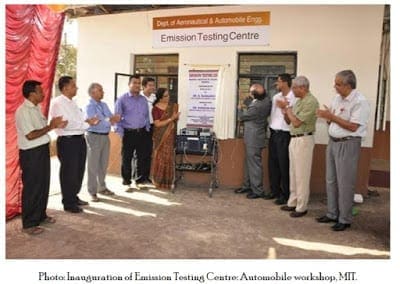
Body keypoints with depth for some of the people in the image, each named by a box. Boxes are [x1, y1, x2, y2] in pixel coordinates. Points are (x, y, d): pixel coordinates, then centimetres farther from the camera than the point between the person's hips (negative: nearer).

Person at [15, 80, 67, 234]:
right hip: (31, 153, -9)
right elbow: (30, 135, -23)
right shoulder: (23, 111, -18)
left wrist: (55, 125, 0)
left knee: (43, 185, 18)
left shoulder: (36, 108, 11)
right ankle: (29, 224, 16)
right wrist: (50, 126, -18)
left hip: (42, 150, 9)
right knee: (32, 187, 2)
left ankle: (40, 215, 35)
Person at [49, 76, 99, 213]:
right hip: (67, 141, -9)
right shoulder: (57, 103, -13)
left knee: (79, 171, 18)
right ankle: (68, 203, 19)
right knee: (69, 173, 3)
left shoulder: (72, 102, 15)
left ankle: (74, 197, 36)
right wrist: (87, 123, -17)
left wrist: (89, 120, -4)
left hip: (79, 140, 9)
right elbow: (66, 124, -22)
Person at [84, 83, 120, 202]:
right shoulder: (89, 107, -11)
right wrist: (109, 120, -18)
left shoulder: (104, 105, 11)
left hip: (105, 136, 7)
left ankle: (102, 187, 31)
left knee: (104, 164, 16)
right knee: (93, 165, 1)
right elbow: (95, 123, -22)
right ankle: (92, 192, 11)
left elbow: (112, 118, 6)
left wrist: (113, 119, -16)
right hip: (94, 137, -7)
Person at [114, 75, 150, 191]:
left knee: (142, 157, 9)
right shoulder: (122, 99, -2)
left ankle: (140, 180, 23)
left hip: (141, 133, 4)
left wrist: (147, 129, 10)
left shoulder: (143, 100, 12)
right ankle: (127, 183, 15)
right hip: (128, 133, -4)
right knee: (126, 159, 4)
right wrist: (121, 132, -11)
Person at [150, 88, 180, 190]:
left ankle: (168, 181, 16)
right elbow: (157, 124, -12)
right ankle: (159, 181, 17)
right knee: (160, 158, 3)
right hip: (161, 137, -3)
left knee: (169, 158, 4)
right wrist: (171, 119, -18)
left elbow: (177, 118, 9)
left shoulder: (173, 106, 5)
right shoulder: (155, 109, -5)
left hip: (171, 136, 3)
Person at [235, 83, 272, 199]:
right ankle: (247, 186, 31)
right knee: (249, 162, 18)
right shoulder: (267, 99, -3)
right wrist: (246, 106, 10)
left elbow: (242, 117, -10)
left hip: (254, 138, -10)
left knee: (255, 164, 0)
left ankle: (258, 191, 11)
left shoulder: (256, 107, -27)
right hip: (252, 137, 10)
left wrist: (240, 109, 12)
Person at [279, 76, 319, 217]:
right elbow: (289, 121, 15)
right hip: (294, 139, 9)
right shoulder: (299, 101, 14)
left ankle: (301, 207, 6)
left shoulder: (311, 102, -15)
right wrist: (284, 109, 0)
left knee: (301, 174, -3)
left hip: (303, 140, -9)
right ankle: (293, 202, 25)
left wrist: (288, 109, -7)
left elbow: (296, 122, -20)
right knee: (293, 173, 14)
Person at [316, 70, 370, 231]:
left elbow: (353, 127, -20)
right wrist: (327, 116, -6)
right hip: (333, 142, 8)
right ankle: (332, 214, 27)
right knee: (331, 181, 14)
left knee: (344, 183, 0)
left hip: (348, 144, -8)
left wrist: (332, 116, -18)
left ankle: (344, 219, 14)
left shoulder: (359, 102, -15)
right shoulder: (337, 98, 9)